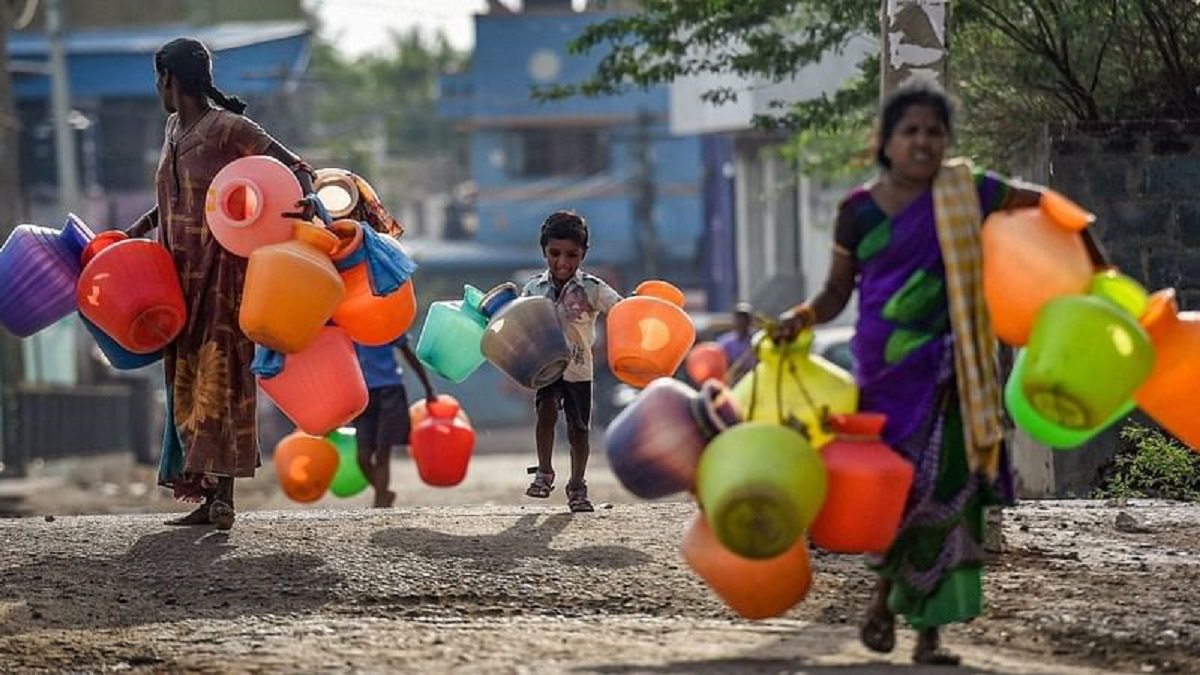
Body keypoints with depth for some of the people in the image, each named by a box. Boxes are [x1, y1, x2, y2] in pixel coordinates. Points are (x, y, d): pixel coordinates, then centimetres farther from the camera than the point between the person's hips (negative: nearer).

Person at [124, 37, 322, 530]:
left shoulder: (229, 130, -13)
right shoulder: (175, 128, 12)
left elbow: (295, 167, -13)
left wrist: (306, 198, -33)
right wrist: (138, 230, 21)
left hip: (221, 272, -8)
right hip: (182, 273, 8)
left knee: (217, 377, -11)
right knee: (187, 383, 6)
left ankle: (223, 495, -13)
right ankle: (207, 498, 8)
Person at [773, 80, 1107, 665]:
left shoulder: (964, 193, 0)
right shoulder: (860, 210, 0)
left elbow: (1047, 204, 11)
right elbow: (837, 291, 8)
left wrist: (1098, 266, 15)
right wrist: (803, 316, -12)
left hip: (948, 369, 0)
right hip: (886, 369, 0)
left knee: (947, 490, -4)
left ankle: (929, 631, 4)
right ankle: (885, 592, 24)